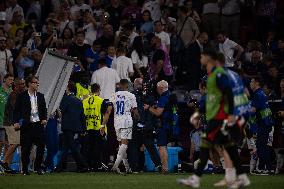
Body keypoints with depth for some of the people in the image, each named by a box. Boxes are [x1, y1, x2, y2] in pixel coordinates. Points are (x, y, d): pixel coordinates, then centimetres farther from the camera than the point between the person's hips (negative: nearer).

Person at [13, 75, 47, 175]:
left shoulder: (40, 96, 12)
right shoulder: (22, 96, 0)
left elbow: (44, 109, 18)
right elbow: (17, 110, -1)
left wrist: (44, 118, 1)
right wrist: (16, 122, -12)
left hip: (38, 124, 4)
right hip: (26, 125, -4)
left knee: (41, 146, 0)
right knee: (26, 148, -1)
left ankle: (38, 167, 13)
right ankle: (25, 169, 8)